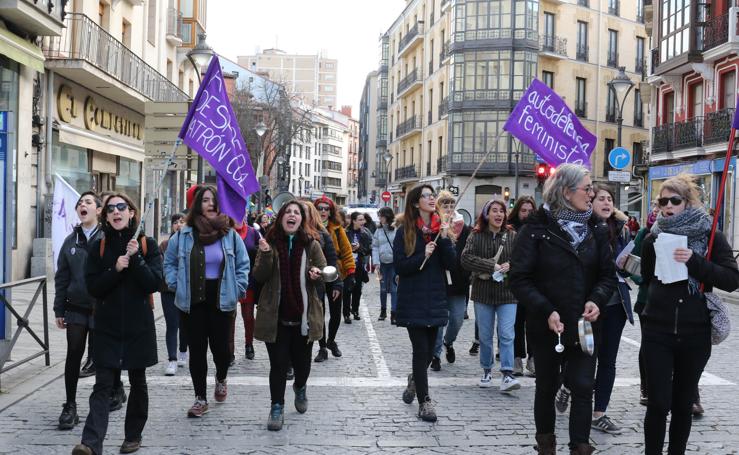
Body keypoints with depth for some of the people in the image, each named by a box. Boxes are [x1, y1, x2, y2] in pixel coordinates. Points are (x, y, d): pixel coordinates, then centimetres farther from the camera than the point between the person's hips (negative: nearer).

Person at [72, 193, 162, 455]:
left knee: (137, 382, 11)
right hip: (107, 326, 0)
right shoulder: (98, 247, 4)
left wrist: (136, 258, -18)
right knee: (102, 384, -8)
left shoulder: (147, 245, 0)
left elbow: (155, 283, -9)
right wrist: (117, 269, -16)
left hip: (139, 325, 0)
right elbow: (93, 287, -3)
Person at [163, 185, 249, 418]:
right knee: (197, 349, 4)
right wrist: (176, 285, 2)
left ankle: (221, 379, 38)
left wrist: (237, 289, -1)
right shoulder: (184, 235, -2)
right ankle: (200, 398, 15)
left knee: (220, 346, 3)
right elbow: (169, 263, 11)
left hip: (221, 300, 0)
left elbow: (243, 265, 7)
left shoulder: (230, 234, -2)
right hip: (192, 301, 1)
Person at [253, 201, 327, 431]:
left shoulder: (312, 245, 0)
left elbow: (324, 276, 5)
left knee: (302, 362, 15)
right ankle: (277, 407, 14)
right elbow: (259, 277, -7)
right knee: (278, 364, 0)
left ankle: (300, 388, 45)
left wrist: (318, 274, -19)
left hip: (304, 316, 1)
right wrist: (265, 255, -25)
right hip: (275, 317, -1)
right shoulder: (270, 243, -1)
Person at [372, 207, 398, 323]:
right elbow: (375, 248, 4)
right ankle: (383, 311, 29)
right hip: (382, 263, 4)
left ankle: (393, 314, -1)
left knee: (394, 289, -4)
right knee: (383, 288, 13)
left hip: (394, 263, -4)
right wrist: (376, 263, -5)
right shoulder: (378, 231, 4)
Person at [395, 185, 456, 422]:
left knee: (429, 349, 11)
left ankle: (415, 379, 41)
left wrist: (444, 239, -16)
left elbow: (451, 264, -2)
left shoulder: (441, 229, 6)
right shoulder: (405, 232, -3)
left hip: (435, 298, 4)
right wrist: (423, 256, -21)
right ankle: (424, 401, 7)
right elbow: (399, 266, -8)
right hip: (413, 300, -4)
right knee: (421, 349, -4)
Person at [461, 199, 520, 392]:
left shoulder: (512, 236, 3)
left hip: (507, 293, 0)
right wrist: (492, 266, -20)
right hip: (483, 292, 0)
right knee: (485, 336, 11)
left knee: (507, 335, -8)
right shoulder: (476, 236, -2)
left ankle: (507, 374, -8)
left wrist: (510, 266, -18)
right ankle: (487, 371, 26)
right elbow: (466, 258, -15)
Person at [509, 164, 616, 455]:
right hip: (547, 327, -2)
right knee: (547, 386, 14)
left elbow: (608, 274, 6)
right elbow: (519, 278, -12)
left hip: (585, 325, 3)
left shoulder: (595, 230, 4)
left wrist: (597, 300, -14)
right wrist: (546, 311, -21)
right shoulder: (537, 229, -10)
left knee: (583, 387, -2)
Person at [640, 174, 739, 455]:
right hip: (657, 332, 1)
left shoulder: (711, 237, -1)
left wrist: (694, 262, -20)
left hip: (695, 334, 0)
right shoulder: (653, 239, 5)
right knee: (658, 404, -4)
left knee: (683, 404, 9)